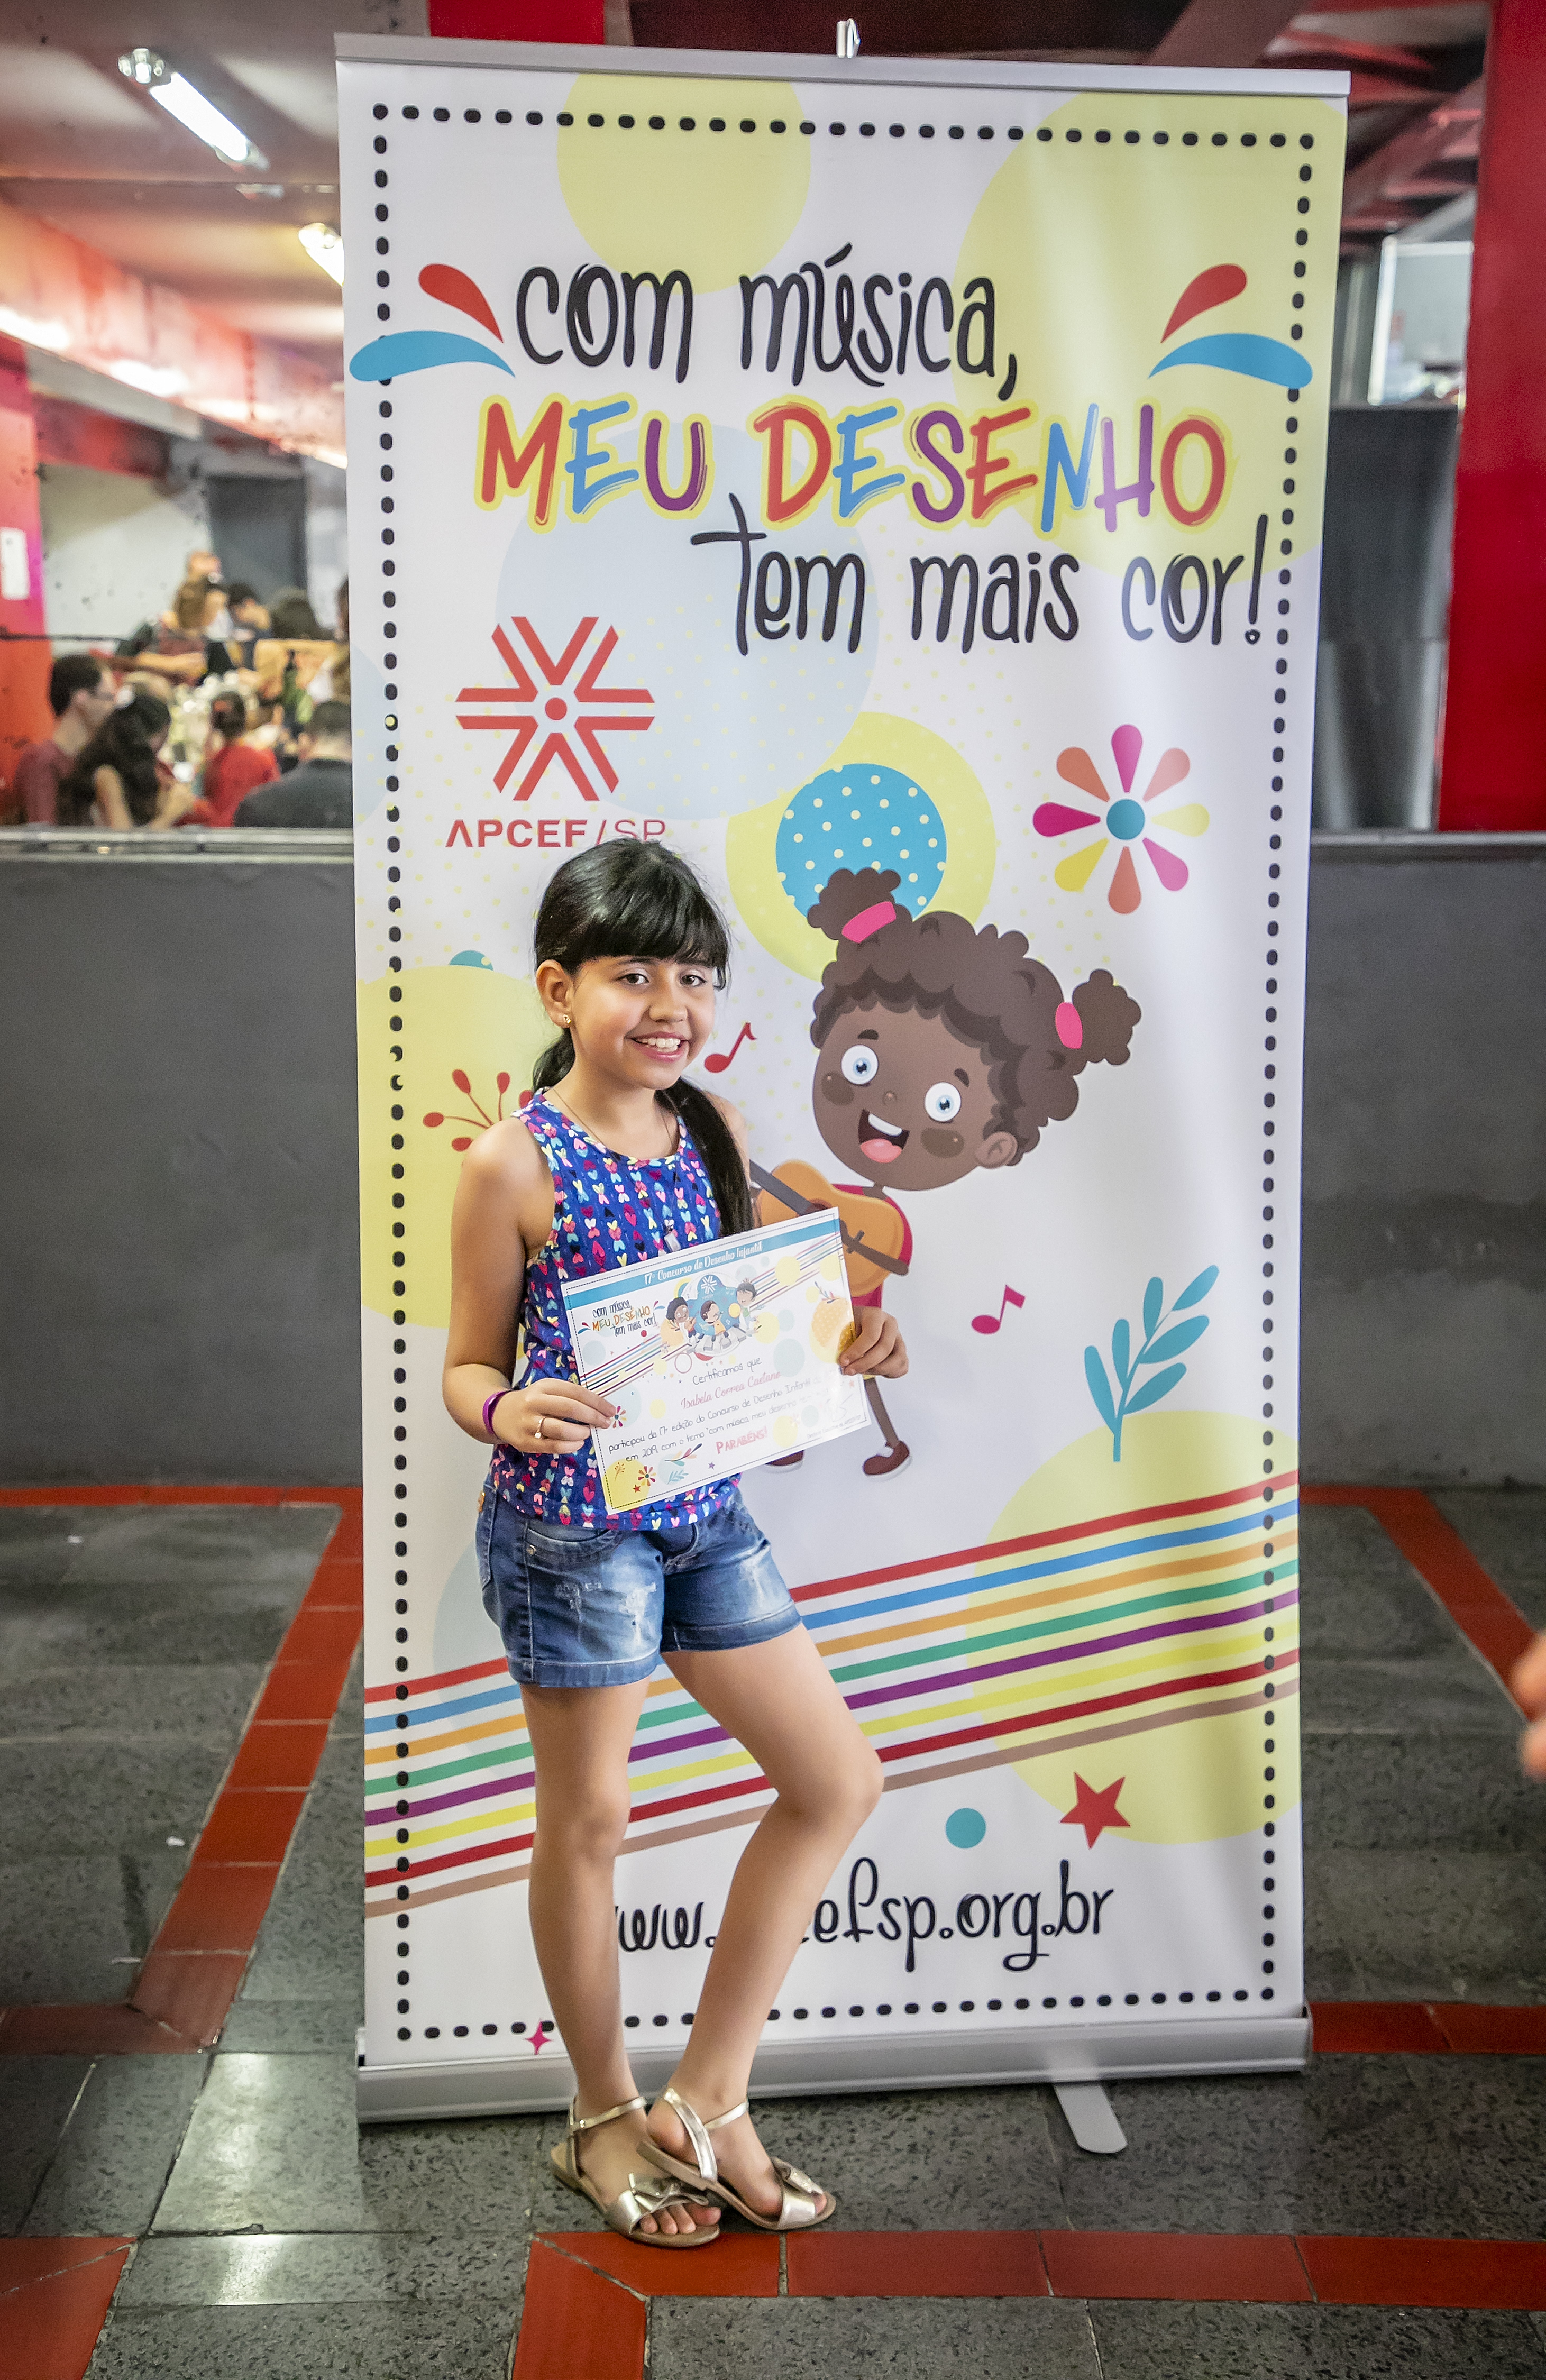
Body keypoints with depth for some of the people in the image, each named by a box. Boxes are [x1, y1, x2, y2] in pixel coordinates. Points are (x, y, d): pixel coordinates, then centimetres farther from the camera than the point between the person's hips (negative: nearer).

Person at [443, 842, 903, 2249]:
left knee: (839, 1783, 8)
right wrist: (509, 1414, -28)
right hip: (570, 1521, -7)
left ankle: (706, 2100, 21)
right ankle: (605, 2119, 30)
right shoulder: (515, 1164, -13)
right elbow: (469, 1366, -7)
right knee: (589, 1822, 7)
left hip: (705, 1505, 7)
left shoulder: (715, 1132, 5)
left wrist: (843, 1351, -3)